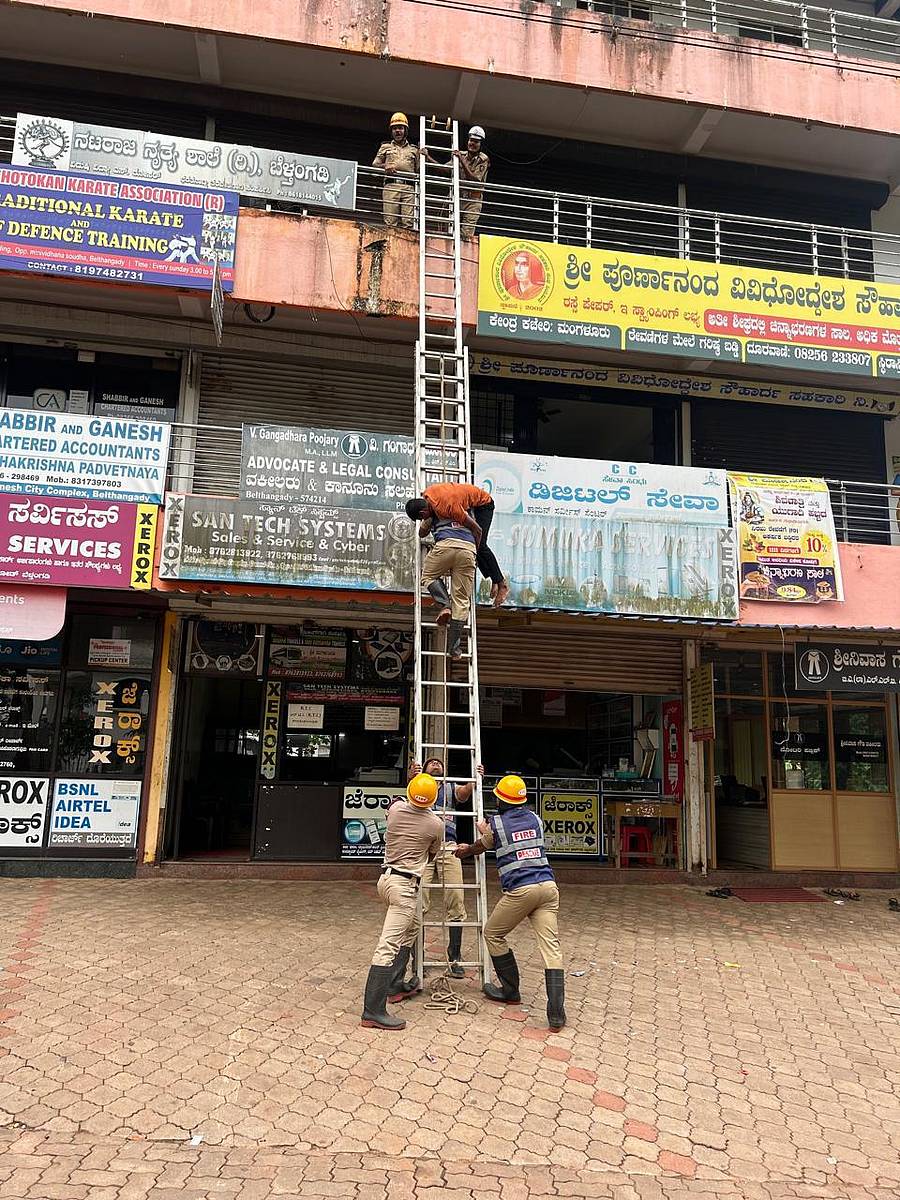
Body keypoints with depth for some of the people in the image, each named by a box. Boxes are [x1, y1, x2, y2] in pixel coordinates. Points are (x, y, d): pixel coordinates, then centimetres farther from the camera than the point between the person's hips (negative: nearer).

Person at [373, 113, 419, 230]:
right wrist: (384, 166, -3)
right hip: (391, 185, -1)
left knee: (408, 222, -12)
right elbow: (374, 164, 14)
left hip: (408, 188, 1)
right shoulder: (385, 147, 22)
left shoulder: (413, 150, 24)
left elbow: (419, 169, 24)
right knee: (390, 222, -12)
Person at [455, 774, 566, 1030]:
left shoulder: (496, 823, 2)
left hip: (519, 890, -5)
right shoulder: (536, 819, 16)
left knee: (493, 934, 17)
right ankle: (556, 1014, -8)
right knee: (551, 946, -1)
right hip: (548, 886, 5)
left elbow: (481, 847, 23)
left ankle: (511, 991, 25)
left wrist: (464, 851, 46)